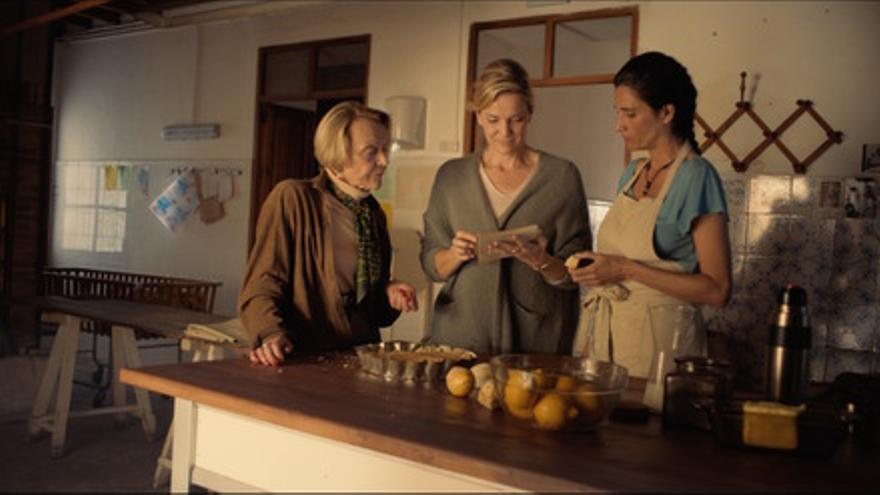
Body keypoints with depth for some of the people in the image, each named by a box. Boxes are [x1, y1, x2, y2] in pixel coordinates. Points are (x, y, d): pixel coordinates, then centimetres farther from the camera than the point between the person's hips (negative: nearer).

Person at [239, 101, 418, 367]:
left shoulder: (375, 214, 13)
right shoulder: (292, 198, -7)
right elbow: (261, 285, -10)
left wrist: (389, 294, 2)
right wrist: (272, 335, -27)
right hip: (303, 362, -4)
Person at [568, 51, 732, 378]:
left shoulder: (696, 177, -12)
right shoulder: (633, 172, 10)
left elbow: (717, 290, -15)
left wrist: (626, 269, -19)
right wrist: (597, 269, 2)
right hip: (605, 331, 7)